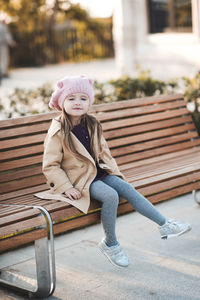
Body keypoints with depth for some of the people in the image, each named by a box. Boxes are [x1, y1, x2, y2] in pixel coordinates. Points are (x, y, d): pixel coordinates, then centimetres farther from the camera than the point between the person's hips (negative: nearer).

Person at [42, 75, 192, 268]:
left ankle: (164, 225, -5)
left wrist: (113, 171, 5)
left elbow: (103, 150, 19)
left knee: (127, 189, -11)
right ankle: (110, 244, -10)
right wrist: (66, 187, -19)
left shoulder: (92, 125, 8)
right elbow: (50, 166, -12)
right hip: (80, 179, -6)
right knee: (110, 195, -27)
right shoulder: (58, 132, -12)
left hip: (100, 173, 6)